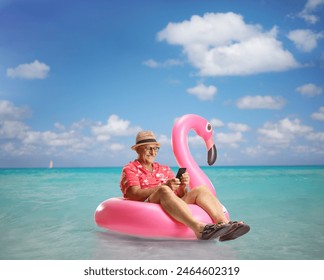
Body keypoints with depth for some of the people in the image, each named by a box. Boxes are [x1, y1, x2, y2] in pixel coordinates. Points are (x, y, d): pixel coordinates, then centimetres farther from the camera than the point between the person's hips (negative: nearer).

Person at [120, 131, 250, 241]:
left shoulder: (164, 169, 28)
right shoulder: (130, 169, 12)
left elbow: (179, 195, 19)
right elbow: (134, 194, -8)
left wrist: (183, 187, -6)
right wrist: (165, 185, -19)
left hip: (172, 208, 6)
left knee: (201, 189, -15)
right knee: (164, 190, -36)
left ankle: (224, 224, -41)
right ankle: (198, 228, -58)